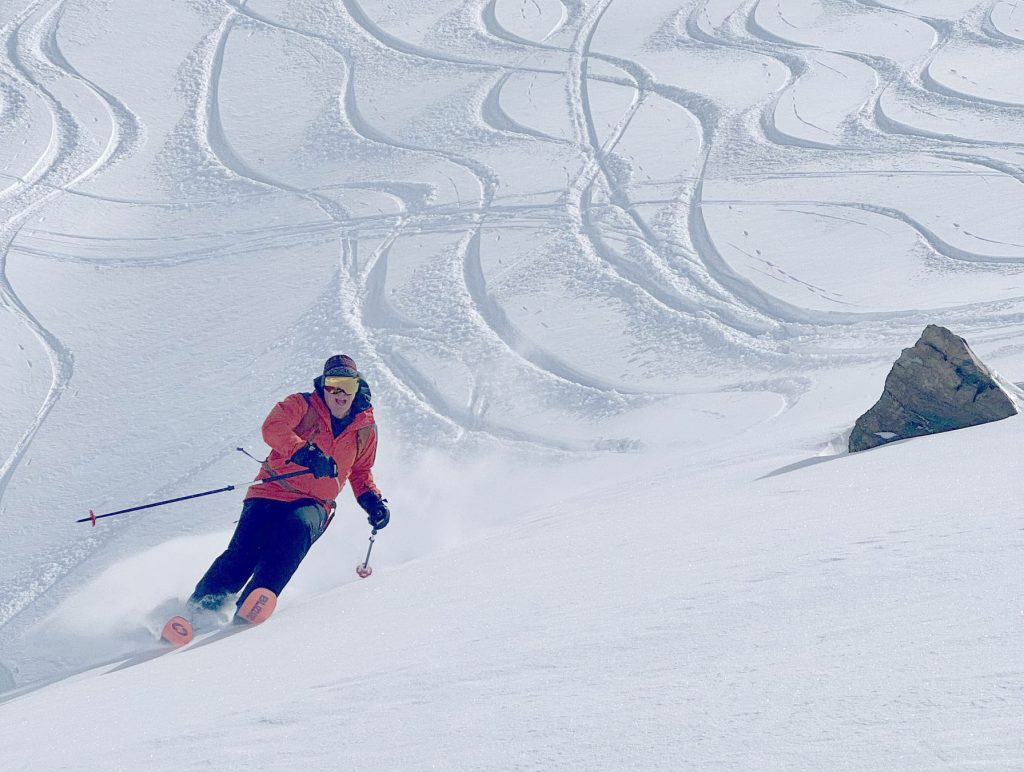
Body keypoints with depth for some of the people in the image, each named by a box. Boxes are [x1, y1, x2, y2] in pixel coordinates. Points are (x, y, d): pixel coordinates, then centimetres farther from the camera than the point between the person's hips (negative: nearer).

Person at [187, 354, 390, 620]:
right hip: (271, 492, -1)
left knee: (298, 527, -33)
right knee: (243, 552, -20)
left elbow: (361, 471, 28)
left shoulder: (365, 430, 12)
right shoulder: (302, 405, 1)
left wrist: (372, 500, 9)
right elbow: (273, 428, -19)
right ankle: (200, 606, -10)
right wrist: (306, 453, -35)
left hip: (314, 505, 1)